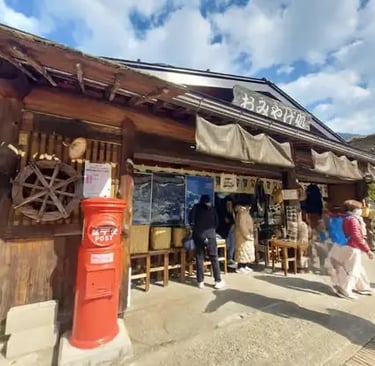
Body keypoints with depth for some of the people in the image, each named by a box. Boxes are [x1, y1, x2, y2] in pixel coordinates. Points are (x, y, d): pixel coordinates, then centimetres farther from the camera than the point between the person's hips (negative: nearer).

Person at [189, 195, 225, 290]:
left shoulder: (196, 207, 8)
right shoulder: (212, 209, 9)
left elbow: (191, 219, 0)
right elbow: (216, 222, 11)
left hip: (198, 235, 1)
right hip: (210, 235, 0)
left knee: (199, 258, 7)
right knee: (214, 258, 6)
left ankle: (200, 282, 11)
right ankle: (218, 281, 10)